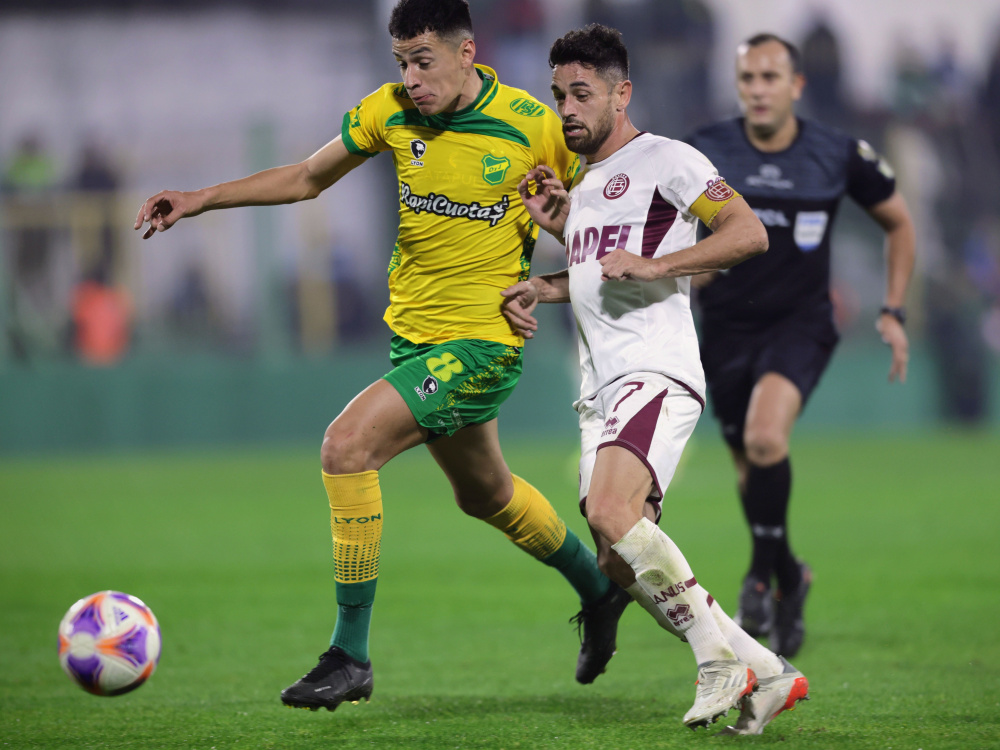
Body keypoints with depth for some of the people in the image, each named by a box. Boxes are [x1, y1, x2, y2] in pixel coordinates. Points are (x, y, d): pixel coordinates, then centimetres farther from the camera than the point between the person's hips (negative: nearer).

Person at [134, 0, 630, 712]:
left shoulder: (532, 124, -14)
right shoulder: (389, 111, -2)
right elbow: (307, 178, 11)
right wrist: (201, 198, 2)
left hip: (481, 340, -6)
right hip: (412, 332, 7)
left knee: (347, 445, -22)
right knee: (485, 492, 23)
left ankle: (350, 656, -15)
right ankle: (599, 587, 50)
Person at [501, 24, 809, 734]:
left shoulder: (665, 160, -2)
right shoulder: (585, 182, 24)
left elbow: (749, 233, -13)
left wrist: (653, 263, -19)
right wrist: (537, 289, 19)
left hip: (657, 373, -9)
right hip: (602, 388, 9)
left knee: (611, 512, -30)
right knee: (620, 565, -1)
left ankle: (720, 657, -18)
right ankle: (768, 673, 7)